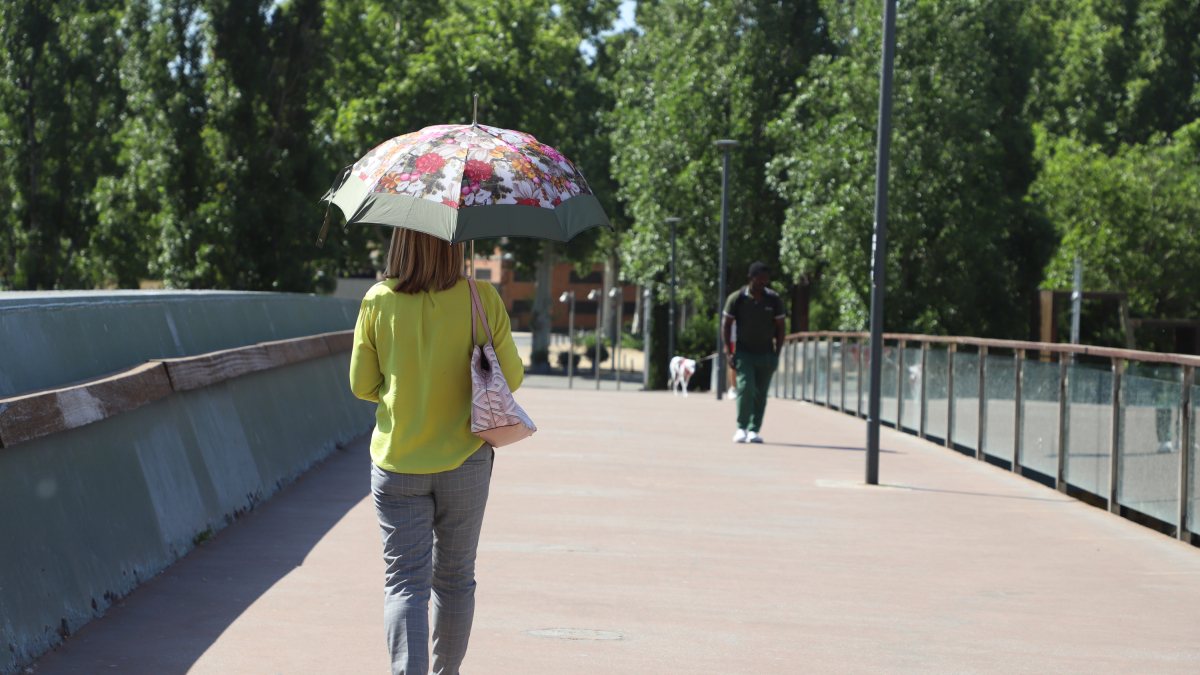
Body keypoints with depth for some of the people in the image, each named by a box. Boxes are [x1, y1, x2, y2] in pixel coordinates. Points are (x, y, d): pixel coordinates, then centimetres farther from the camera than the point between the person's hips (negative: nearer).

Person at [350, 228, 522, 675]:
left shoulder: (378, 302, -8)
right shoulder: (482, 300, -9)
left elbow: (362, 385, 0)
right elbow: (511, 378, -2)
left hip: (397, 463, 0)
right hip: (464, 459, 1)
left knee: (405, 582, -1)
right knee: (455, 579, 17)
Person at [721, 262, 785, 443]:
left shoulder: (774, 299, 2)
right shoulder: (736, 298, -4)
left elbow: (779, 326, 8)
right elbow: (726, 324, 1)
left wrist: (777, 353, 2)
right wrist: (727, 350, -7)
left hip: (766, 354, 2)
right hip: (744, 352, -2)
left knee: (760, 394, 3)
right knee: (745, 388, -15)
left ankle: (754, 430, 9)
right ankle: (741, 428, -8)